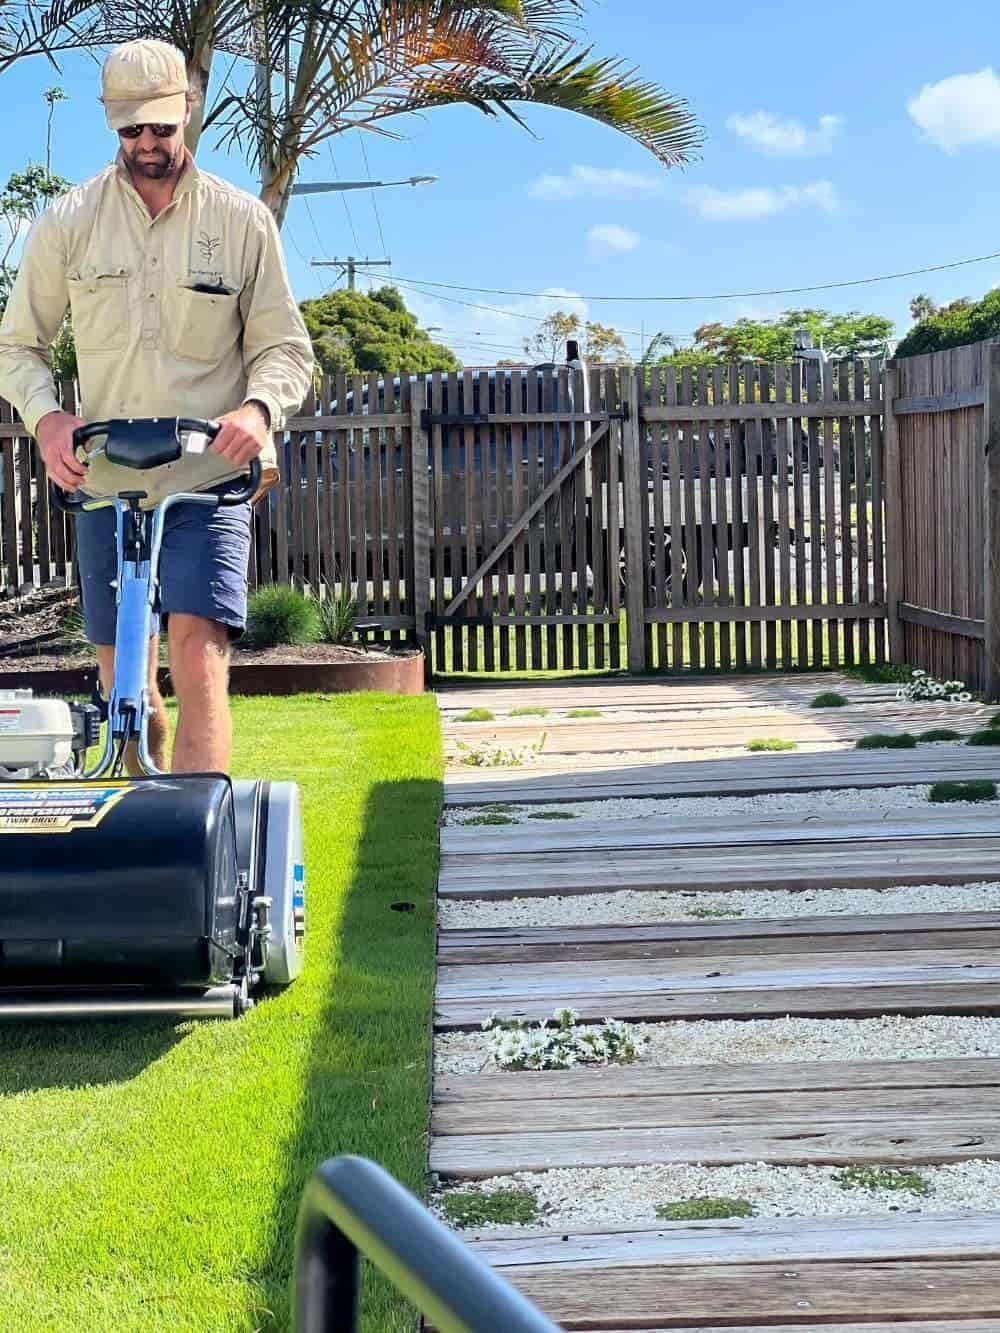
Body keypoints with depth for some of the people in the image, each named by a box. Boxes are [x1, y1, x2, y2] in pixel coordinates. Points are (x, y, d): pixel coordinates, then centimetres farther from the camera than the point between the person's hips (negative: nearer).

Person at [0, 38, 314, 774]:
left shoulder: (242, 220, 0)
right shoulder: (68, 221, 3)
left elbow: (286, 346, 3)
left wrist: (258, 408, -20)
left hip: (209, 483, -2)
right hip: (105, 485, 2)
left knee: (199, 668, -17)